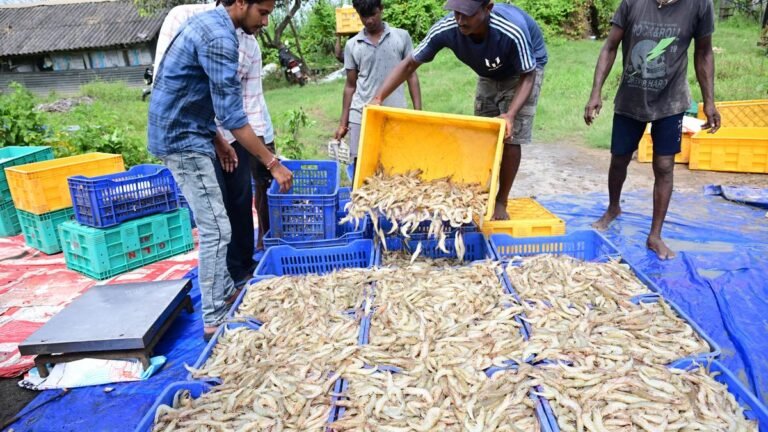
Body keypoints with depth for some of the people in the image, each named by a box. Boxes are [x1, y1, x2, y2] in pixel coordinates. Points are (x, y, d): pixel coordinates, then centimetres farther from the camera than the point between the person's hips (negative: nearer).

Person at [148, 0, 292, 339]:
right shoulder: (219, 36, -21)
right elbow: (232, 115, -25)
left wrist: (217, 141, 17)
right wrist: (272, 163, -21)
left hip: (183, 134, 10)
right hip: (182, 139, -10)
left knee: (212, 224, 16)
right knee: (215, 229, -7)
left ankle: (226, 293, 29)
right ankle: (214, 321, 1)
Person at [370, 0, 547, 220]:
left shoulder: (512, 32, -42)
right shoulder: (446, 29, -32)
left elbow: (527, 77, -28)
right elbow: (409, 64, -23)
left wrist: (510, 114, -45)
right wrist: (378, 98, -33)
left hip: (524, 70, -4)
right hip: (489, 74, 4)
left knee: (509, 138, -11)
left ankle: (501, 202, 3)